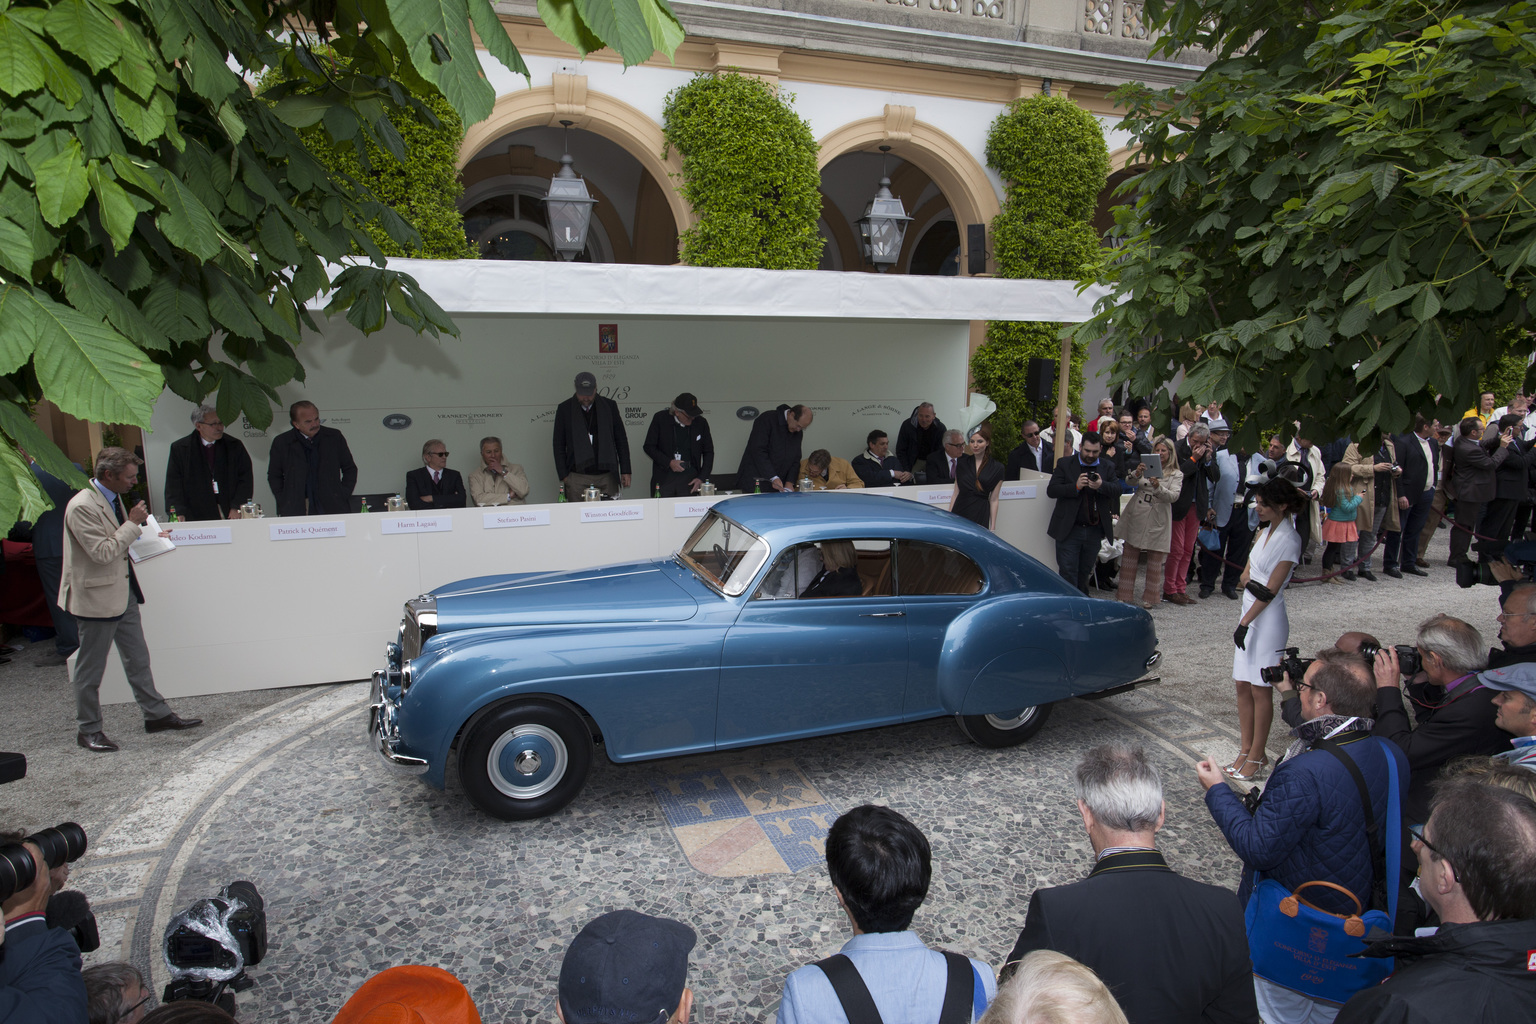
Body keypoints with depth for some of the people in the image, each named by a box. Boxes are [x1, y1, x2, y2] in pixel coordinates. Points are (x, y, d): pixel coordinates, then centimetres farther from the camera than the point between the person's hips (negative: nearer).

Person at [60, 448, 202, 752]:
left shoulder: (112, 499, 9)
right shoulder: (82, 507, -20)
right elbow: (102, 552, -25)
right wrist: (133, 523, -21)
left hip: (123, 593, 9)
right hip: (97, 597, -9)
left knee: (138, 659, 15)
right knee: (91, 669, 6)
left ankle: (156, 714, 23)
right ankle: (88, 730, 19)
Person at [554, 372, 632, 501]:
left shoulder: (610, 406, 6)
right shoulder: (564, 409, 4)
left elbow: (621, 440, 9)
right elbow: (559, 445, 6)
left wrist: (625, 471, 4)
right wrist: (563, 475, -1)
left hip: (607, 476, 1)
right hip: (577, 478, -1)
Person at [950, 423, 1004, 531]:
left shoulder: (997, 468, 3)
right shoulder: (962, 463, 9)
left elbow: (993, 500, 4)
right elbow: (956, 493, 11)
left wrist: (993, 527, 3)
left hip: (981, 517, -2)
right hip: (959, 513, 2)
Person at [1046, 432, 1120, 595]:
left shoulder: (1107, 467, 8)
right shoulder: (1065, 464, 0)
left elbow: (1117, 490, -3)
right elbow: (1051, 490, -9)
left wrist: (1101, 486, -23)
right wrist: (1076, 486, -22)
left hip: (1095, 530, 3)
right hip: (1070, 530, -3)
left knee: (1085, 571, 14)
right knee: (1068, 572, -4)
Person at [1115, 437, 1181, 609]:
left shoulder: (1176, 475, 4)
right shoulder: (1146, 466, 10)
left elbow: (1174, 496, -10)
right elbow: (1130, 482, -4)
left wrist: (1158, 487, -27)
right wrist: (1136, 474, -25)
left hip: (1157, 521, -1)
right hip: (1136, 517, 2)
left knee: (1155, 560, 2)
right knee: (1129, 556, 3)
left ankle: (1150, 597, 13)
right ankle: (1125, 595, 10)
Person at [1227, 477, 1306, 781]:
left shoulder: (1288, 540, -15)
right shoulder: (1265, 530, 9)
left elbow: (1270, 591, -16)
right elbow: (1245, 575, 8)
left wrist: (1245, 622, -15)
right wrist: (1250, 583, -15)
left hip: (1268, 620, -8)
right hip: (1250, 614, 8)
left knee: (1260, 689, 0)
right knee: (1242, 685, 10)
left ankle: (1257, 756, 11)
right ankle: (1246, 750, 20)